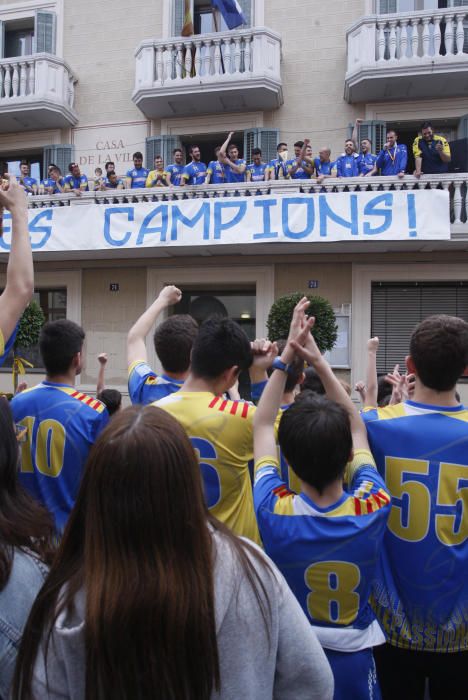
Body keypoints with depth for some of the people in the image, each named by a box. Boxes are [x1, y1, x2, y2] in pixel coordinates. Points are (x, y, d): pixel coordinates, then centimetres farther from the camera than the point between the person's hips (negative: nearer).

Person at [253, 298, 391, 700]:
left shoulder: (276, 513, -27)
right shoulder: (374, 509, -24)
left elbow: (262, 426, -13)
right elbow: (356, 427, -9)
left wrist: (286, 357, -14)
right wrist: (319, 361, -11)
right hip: (352, 660, 1)